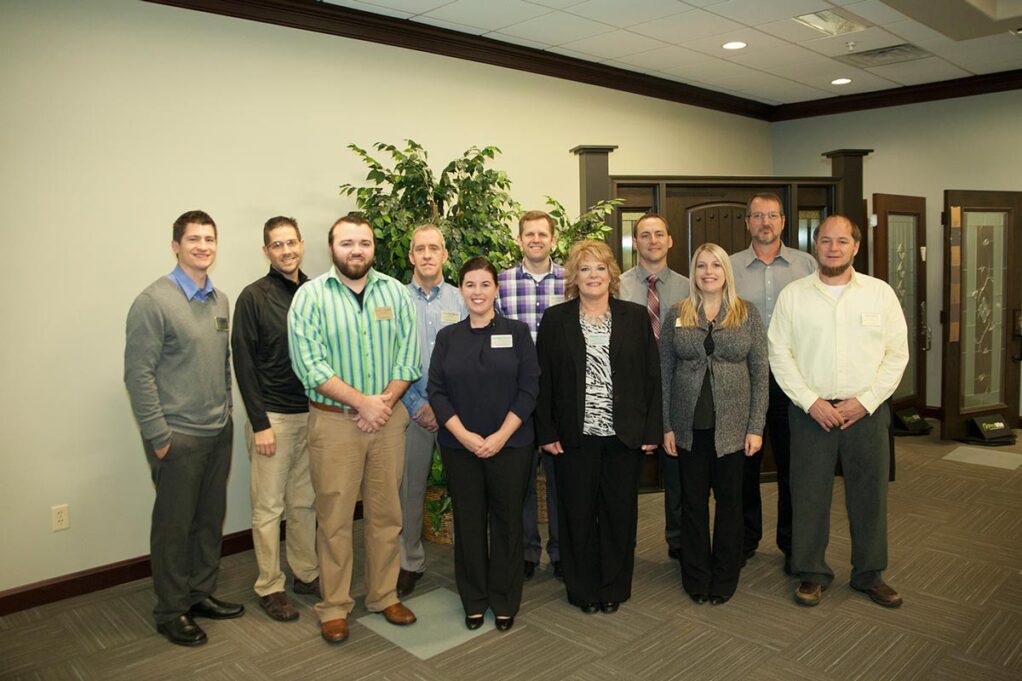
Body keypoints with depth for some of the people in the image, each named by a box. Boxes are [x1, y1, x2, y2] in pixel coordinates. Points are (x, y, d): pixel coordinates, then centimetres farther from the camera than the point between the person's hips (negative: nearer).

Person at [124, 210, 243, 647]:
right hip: (178, 437, -6)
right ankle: (171, 612, 23)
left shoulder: (220, 300, 8)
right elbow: (138, 374, -14)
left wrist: (226, 413, 12)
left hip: (219, 433, 6)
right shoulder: (154, 302, -12)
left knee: (211, 519, 16)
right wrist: (158, 437, -14)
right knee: (174, 525, 7)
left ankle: (202, 594, 33)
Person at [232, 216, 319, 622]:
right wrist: (259, 423, -12)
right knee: (268, 507, 5)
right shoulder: (254, 298, -7)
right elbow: (244, 364, -9)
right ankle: (269, 588, 18)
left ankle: (306, 574, 29)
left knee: (305, 502, 14)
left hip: (314, 413, 4)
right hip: (274, 416, -4)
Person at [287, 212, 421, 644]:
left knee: (386, 512, 12)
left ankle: (384, 596, 27)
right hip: (333, 421, -3)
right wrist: (363, 401, -16)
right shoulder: (311, 295, -4)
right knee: (334, 516, 5)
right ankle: (334, 607, 20)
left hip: (388, 418, 3)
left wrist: (384, 402, -12)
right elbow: (309, 365, -13)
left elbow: (408, 356, 1)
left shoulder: (395, 292, 5)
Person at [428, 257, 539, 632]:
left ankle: (505, 601, 25)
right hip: (460, 446, 2)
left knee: (507, 520, 7)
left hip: (510, 444, -1)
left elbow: (529, 388, -5)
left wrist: (500, 436, -13)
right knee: (468, 521, 9)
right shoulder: (448, 337, 6)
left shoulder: (517, 331, 0)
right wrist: (465, 435, -11)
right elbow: (436, 391, 1)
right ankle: (474, 600, 26)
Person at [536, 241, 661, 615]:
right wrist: (546, 432, -4)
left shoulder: (635, 317, 4)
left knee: (620, 512, 10)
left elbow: (652, 375, 3)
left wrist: (652, 430, -1)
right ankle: (582, 589, 24)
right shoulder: (555, 319, 2)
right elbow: (543, 379, 1)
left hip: (625, 436, 1)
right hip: (574, 436, -1)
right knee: (578, 513, 7)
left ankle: (614, 588, 27)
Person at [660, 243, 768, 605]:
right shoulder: (676, 315, 3)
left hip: (732, 424, 0)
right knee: (693, 500, 9)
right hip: (689, 424, 1)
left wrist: (756, 427, -5)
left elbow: (760, 373, 0)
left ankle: (725, 577, 26)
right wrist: (666, 426, -2)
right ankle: (696, 576, 24)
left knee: (730, 499, 9)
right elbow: (664, 373, 3)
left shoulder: (747, 314, 2)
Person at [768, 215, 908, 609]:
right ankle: (812, 573, 21)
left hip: (866, 411, 1)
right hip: (811, 412, -1)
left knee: (870, 494, 10)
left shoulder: (881, 293, 3)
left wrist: (866, 401, -8)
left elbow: (897, 353, 2)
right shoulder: (793, 295, 1)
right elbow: (779, 354, -2)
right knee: (809, 495, 5)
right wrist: (811, 401, -10)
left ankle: (869, 573, 28)